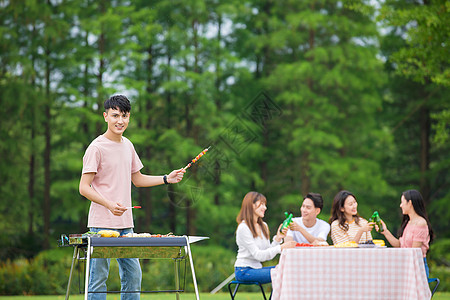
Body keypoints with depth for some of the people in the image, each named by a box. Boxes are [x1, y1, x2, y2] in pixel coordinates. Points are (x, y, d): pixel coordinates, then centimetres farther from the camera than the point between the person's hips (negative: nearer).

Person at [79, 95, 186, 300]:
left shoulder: (127, 146, 14)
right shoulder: (97, 148, -9)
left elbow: (137, 179, 25)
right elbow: (84, 188, -12)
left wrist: (166, 179, 14)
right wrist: (109, 204, -25)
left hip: (125, 225, 7)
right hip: (102, 225, -7)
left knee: (133, 275, 10)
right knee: (99, 279, -5)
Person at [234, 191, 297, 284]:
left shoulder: (264, 226, 14)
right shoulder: (243, 228, -11)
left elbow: (268, 255, 10)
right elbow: (257, 255, -18)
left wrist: (277, 239, -5)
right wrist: (281, 248, -26)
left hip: (257, 268, 8)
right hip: (244, 271, -8)